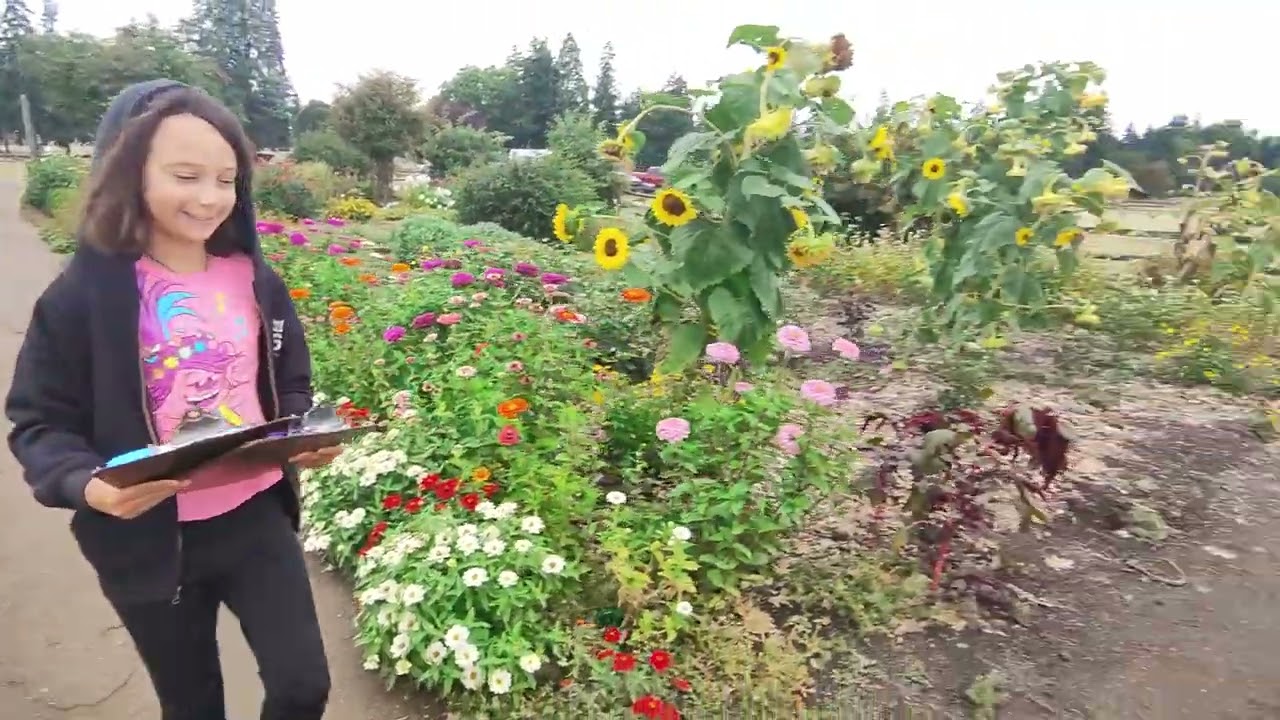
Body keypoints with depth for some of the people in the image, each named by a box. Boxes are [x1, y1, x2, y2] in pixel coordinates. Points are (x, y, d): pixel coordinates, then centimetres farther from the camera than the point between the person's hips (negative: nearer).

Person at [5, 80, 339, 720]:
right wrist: (86, 484, -25)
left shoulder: (254, 281, -1)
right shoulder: (82, 294, -11)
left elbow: (291, 387, 8)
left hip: (258, 519, 2)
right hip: (149, 541, -2)